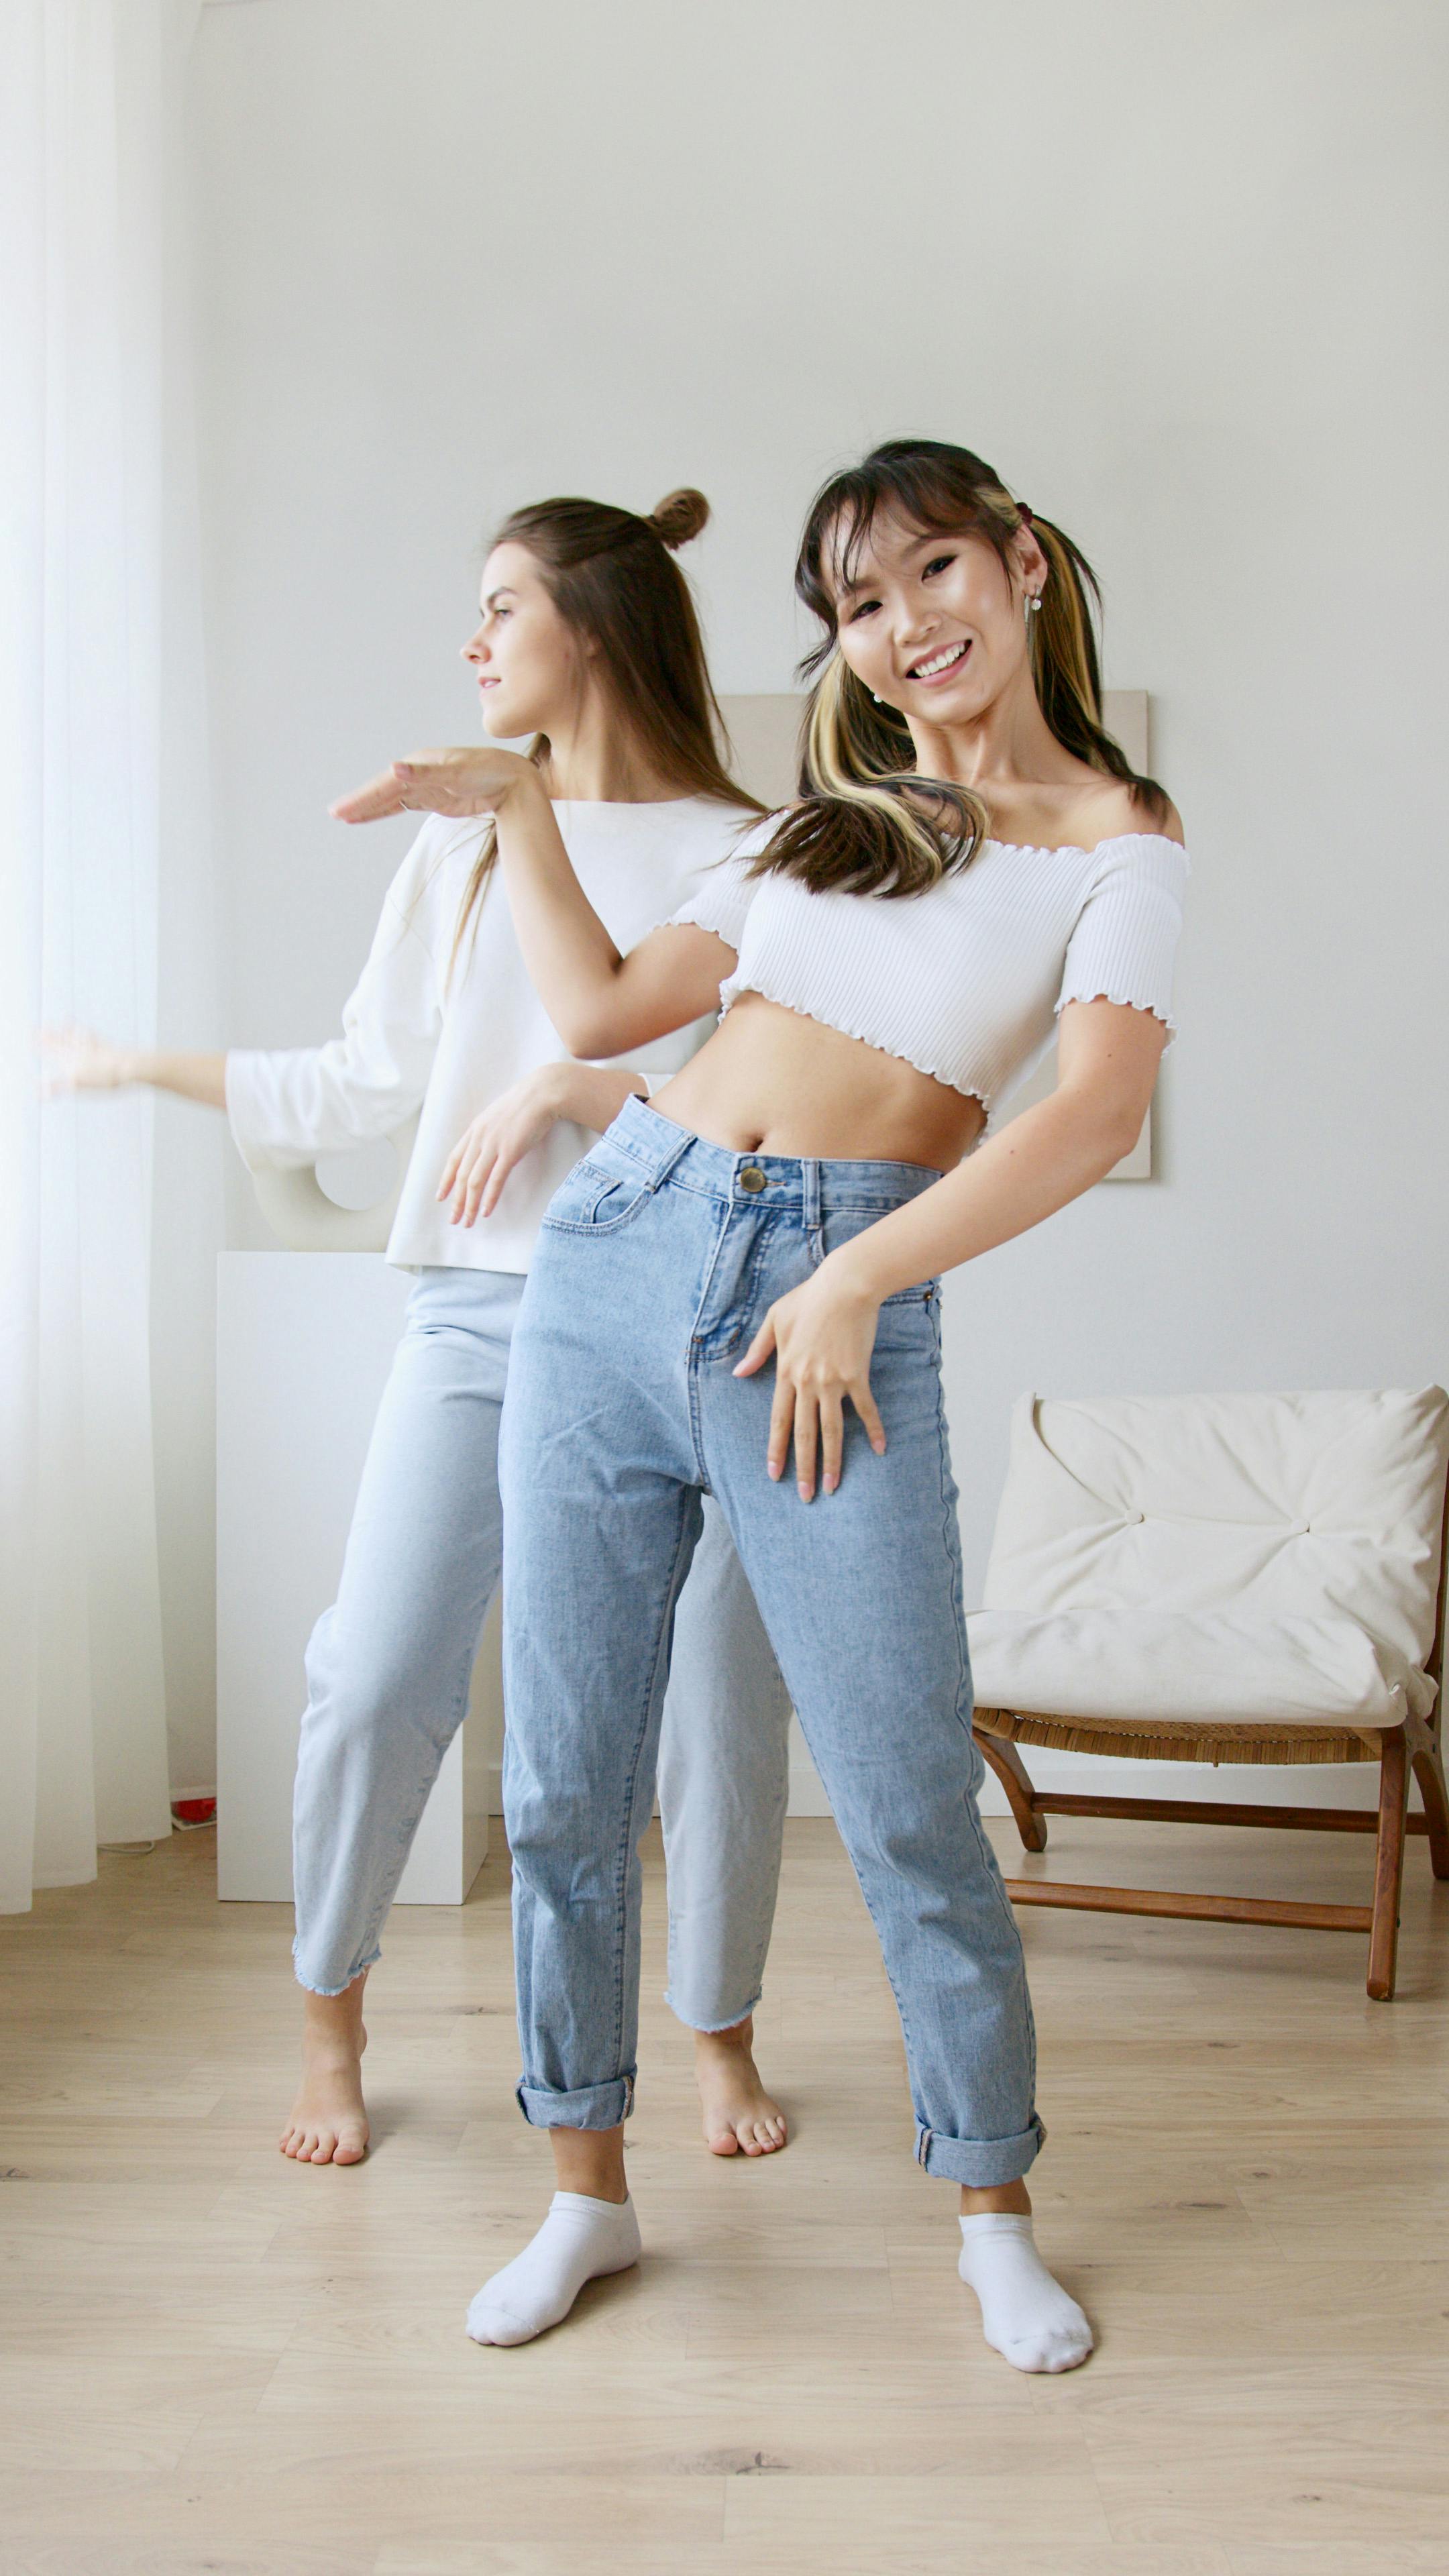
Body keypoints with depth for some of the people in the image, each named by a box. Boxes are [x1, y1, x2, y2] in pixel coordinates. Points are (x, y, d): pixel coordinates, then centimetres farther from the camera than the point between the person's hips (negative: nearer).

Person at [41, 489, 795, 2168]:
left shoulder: (746, 854, 2)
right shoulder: (460, 852, 14)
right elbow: (352, 1091, 19)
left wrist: (571, 1089, -13)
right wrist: (145, 1063, 24)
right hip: (478, 1319, 3)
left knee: (718, 1710, 3)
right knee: (374, 1684, -1)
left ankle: (720, 2038, 25)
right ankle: (330, 2026, 22)